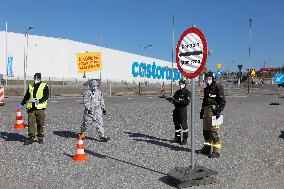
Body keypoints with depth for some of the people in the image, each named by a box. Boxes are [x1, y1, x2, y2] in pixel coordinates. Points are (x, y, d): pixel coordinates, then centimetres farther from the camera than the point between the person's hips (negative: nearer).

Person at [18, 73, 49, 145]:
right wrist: (22, 104, 18)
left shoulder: (44, 86, 1)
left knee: (40, 123, 2)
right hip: (31, 108, 4)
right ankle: (31, 138, 8)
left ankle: (40, 138, 15)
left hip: (40, 108, -3)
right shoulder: (30, 86, 15)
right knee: (30, 122, 0)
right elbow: (26, 96, 23)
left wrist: (39, 100, -21)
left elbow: (46, 96, -8)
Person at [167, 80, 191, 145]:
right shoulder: (177, 92, 16)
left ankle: (185, 139, 4)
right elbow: (174, 99, 16)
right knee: (176, 124, 11)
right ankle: (177, 138, 21)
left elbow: (187, 102, -16)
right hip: (176, 109, 7)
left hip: (183, 109, -7)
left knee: (184, 124, -4)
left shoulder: (187, 92, -5)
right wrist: (171, 99, -6)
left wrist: (178, 101, -21)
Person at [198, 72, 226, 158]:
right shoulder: (206, 89, 19)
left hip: (214, 111, -9)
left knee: (214, 131, -10)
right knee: (206, 130, 14)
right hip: (206, 111, 9)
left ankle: (216, 151, -6)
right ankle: (207, 148, 26)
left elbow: (223, 101, -13)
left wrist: (219, 111, -21)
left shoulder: (218, 88, -7)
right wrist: (202, 111, 24)